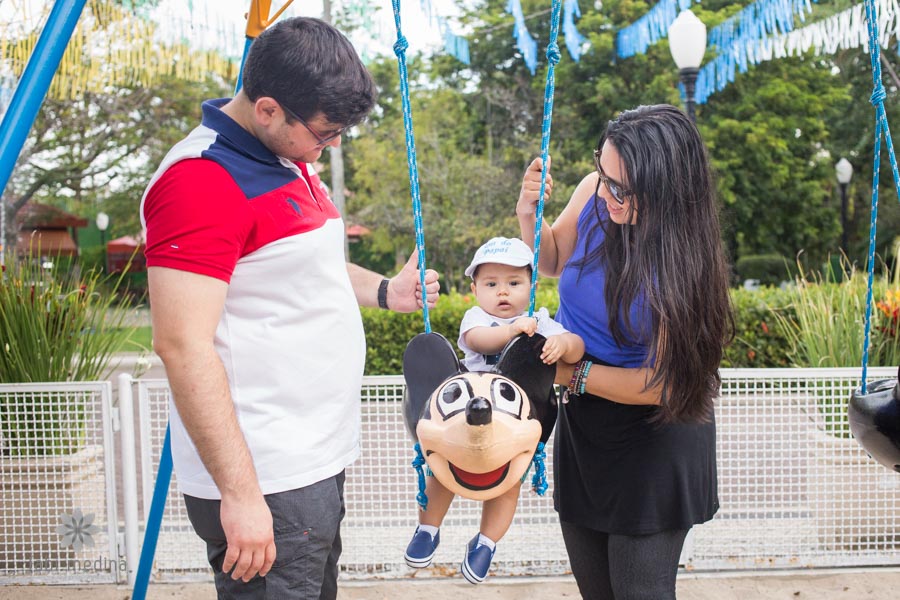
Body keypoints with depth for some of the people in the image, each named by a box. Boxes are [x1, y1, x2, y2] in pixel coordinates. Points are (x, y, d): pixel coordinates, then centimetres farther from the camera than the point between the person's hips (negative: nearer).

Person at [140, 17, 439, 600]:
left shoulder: (291, 158, 11)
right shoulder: (201, 181, -20)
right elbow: (183, 346, -24)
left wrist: (384, 291, 13)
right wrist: (239, 493, -25)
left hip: (319, 463, 10)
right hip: (264, 486, -10)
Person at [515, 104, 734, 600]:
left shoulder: (682, 262, -26)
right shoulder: (594, 194, -13)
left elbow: (663, 383, -22)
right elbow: (554, 262, 8)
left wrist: (572, 374, -18)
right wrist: (529, 217, -10)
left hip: (652, 440, -6)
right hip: (582, 424, 6)